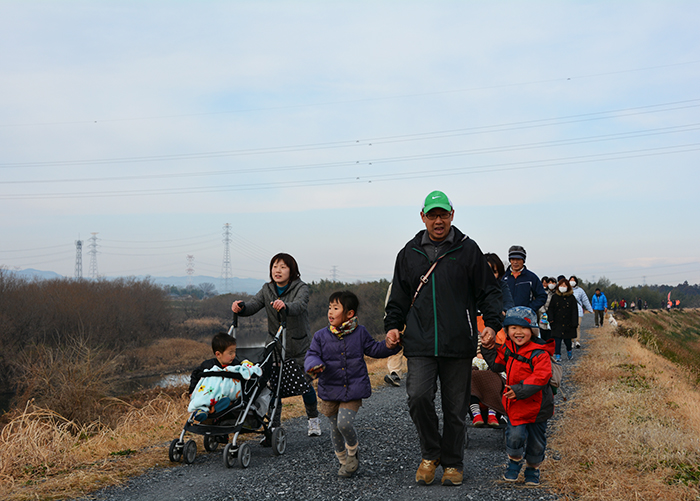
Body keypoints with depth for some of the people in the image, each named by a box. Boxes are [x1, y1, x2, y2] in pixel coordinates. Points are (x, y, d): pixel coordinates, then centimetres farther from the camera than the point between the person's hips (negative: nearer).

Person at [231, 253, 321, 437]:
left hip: (301, 347, -2)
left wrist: (285, 306, -53)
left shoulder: (301, 288, -10)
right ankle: (274, 429, -1)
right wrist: (241, 307, -34)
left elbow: (299, 305, -31)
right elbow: (253, 305, -10)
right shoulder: (267, 289, 4)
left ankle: (313, 419, 34)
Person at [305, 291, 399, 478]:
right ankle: (344, 461, 31)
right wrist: (314, 365, -25)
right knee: (335, 427, 10)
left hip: (354, 390, -2)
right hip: (330, 390, 2)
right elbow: (312, 355, -2)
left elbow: (373, 349, 12)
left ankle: (352, 453, 12)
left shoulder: (360, 333, 0)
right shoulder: (321, 336, 0)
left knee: (345, 423, -17)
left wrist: (388, 346, -6)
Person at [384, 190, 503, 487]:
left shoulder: (468, 250, 6)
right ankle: (431, 454, 6)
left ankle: (452, 463, 22)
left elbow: (489, 291, 7)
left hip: (458, 344, -1)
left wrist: (492, 323, -7)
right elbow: (399, 296, 19)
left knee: (456, 407, 6)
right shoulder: (409, 253, 12)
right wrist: (393, 325, 5)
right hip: (420, 344, 1)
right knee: (418, 396, -16)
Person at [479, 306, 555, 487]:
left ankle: (533, 469, 33)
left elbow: (541, 377, -26)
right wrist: (488, 348, 2)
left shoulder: (540, 353, -18)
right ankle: (514, 462, 21)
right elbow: (496, 365, 15)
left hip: (537, 405, -3)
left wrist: (520, 390, -31)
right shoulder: (507, 349, 1)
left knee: (536, 442, 10)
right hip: (515, 405, 3)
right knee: (515, 436, -7)